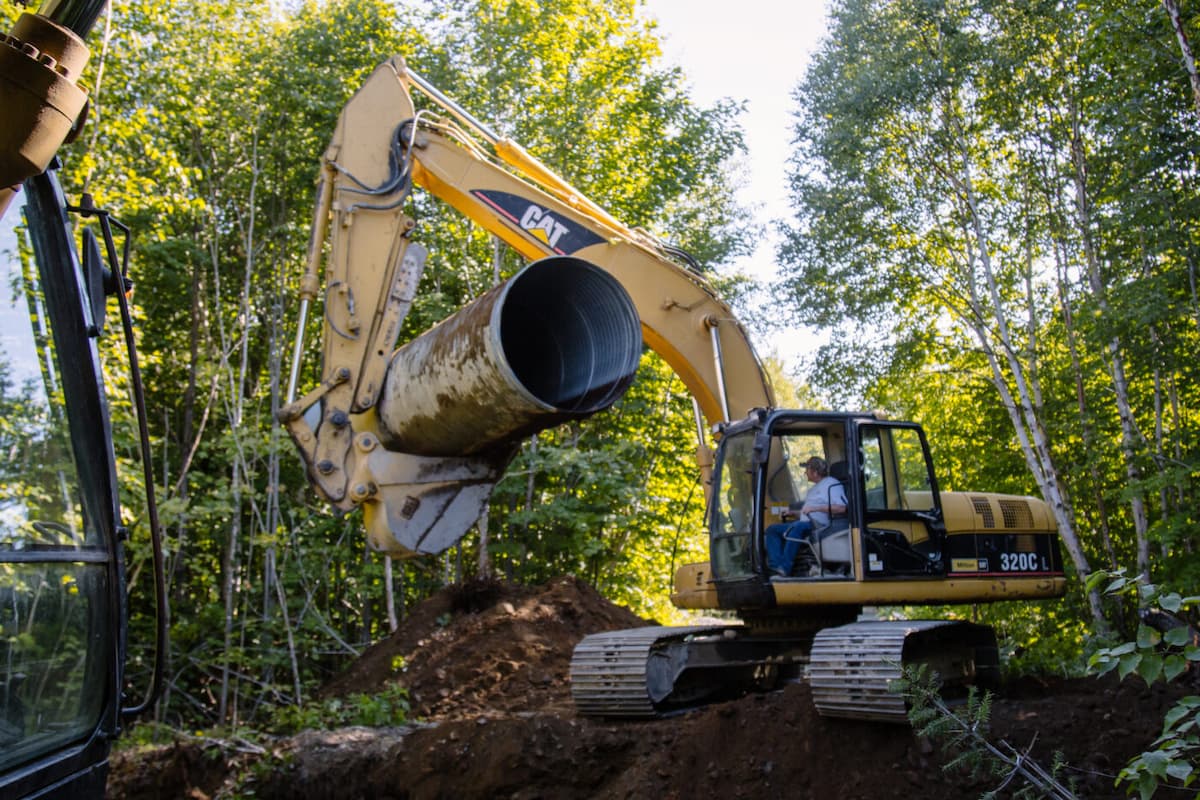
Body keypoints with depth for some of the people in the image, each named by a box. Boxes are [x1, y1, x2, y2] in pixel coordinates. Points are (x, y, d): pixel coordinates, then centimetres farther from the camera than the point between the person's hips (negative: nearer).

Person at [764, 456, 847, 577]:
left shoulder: (832, 484, -1)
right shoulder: (814, 488, 31)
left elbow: (842, 508, -17)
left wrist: (815, 508, -21)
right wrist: (792, 513, 22)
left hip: (819, 526, -10)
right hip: (804, 525, 10)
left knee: (797, 526, -39)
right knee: (772, 529, -4)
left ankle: (785, 568, -42)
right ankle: (777, 566, -26)